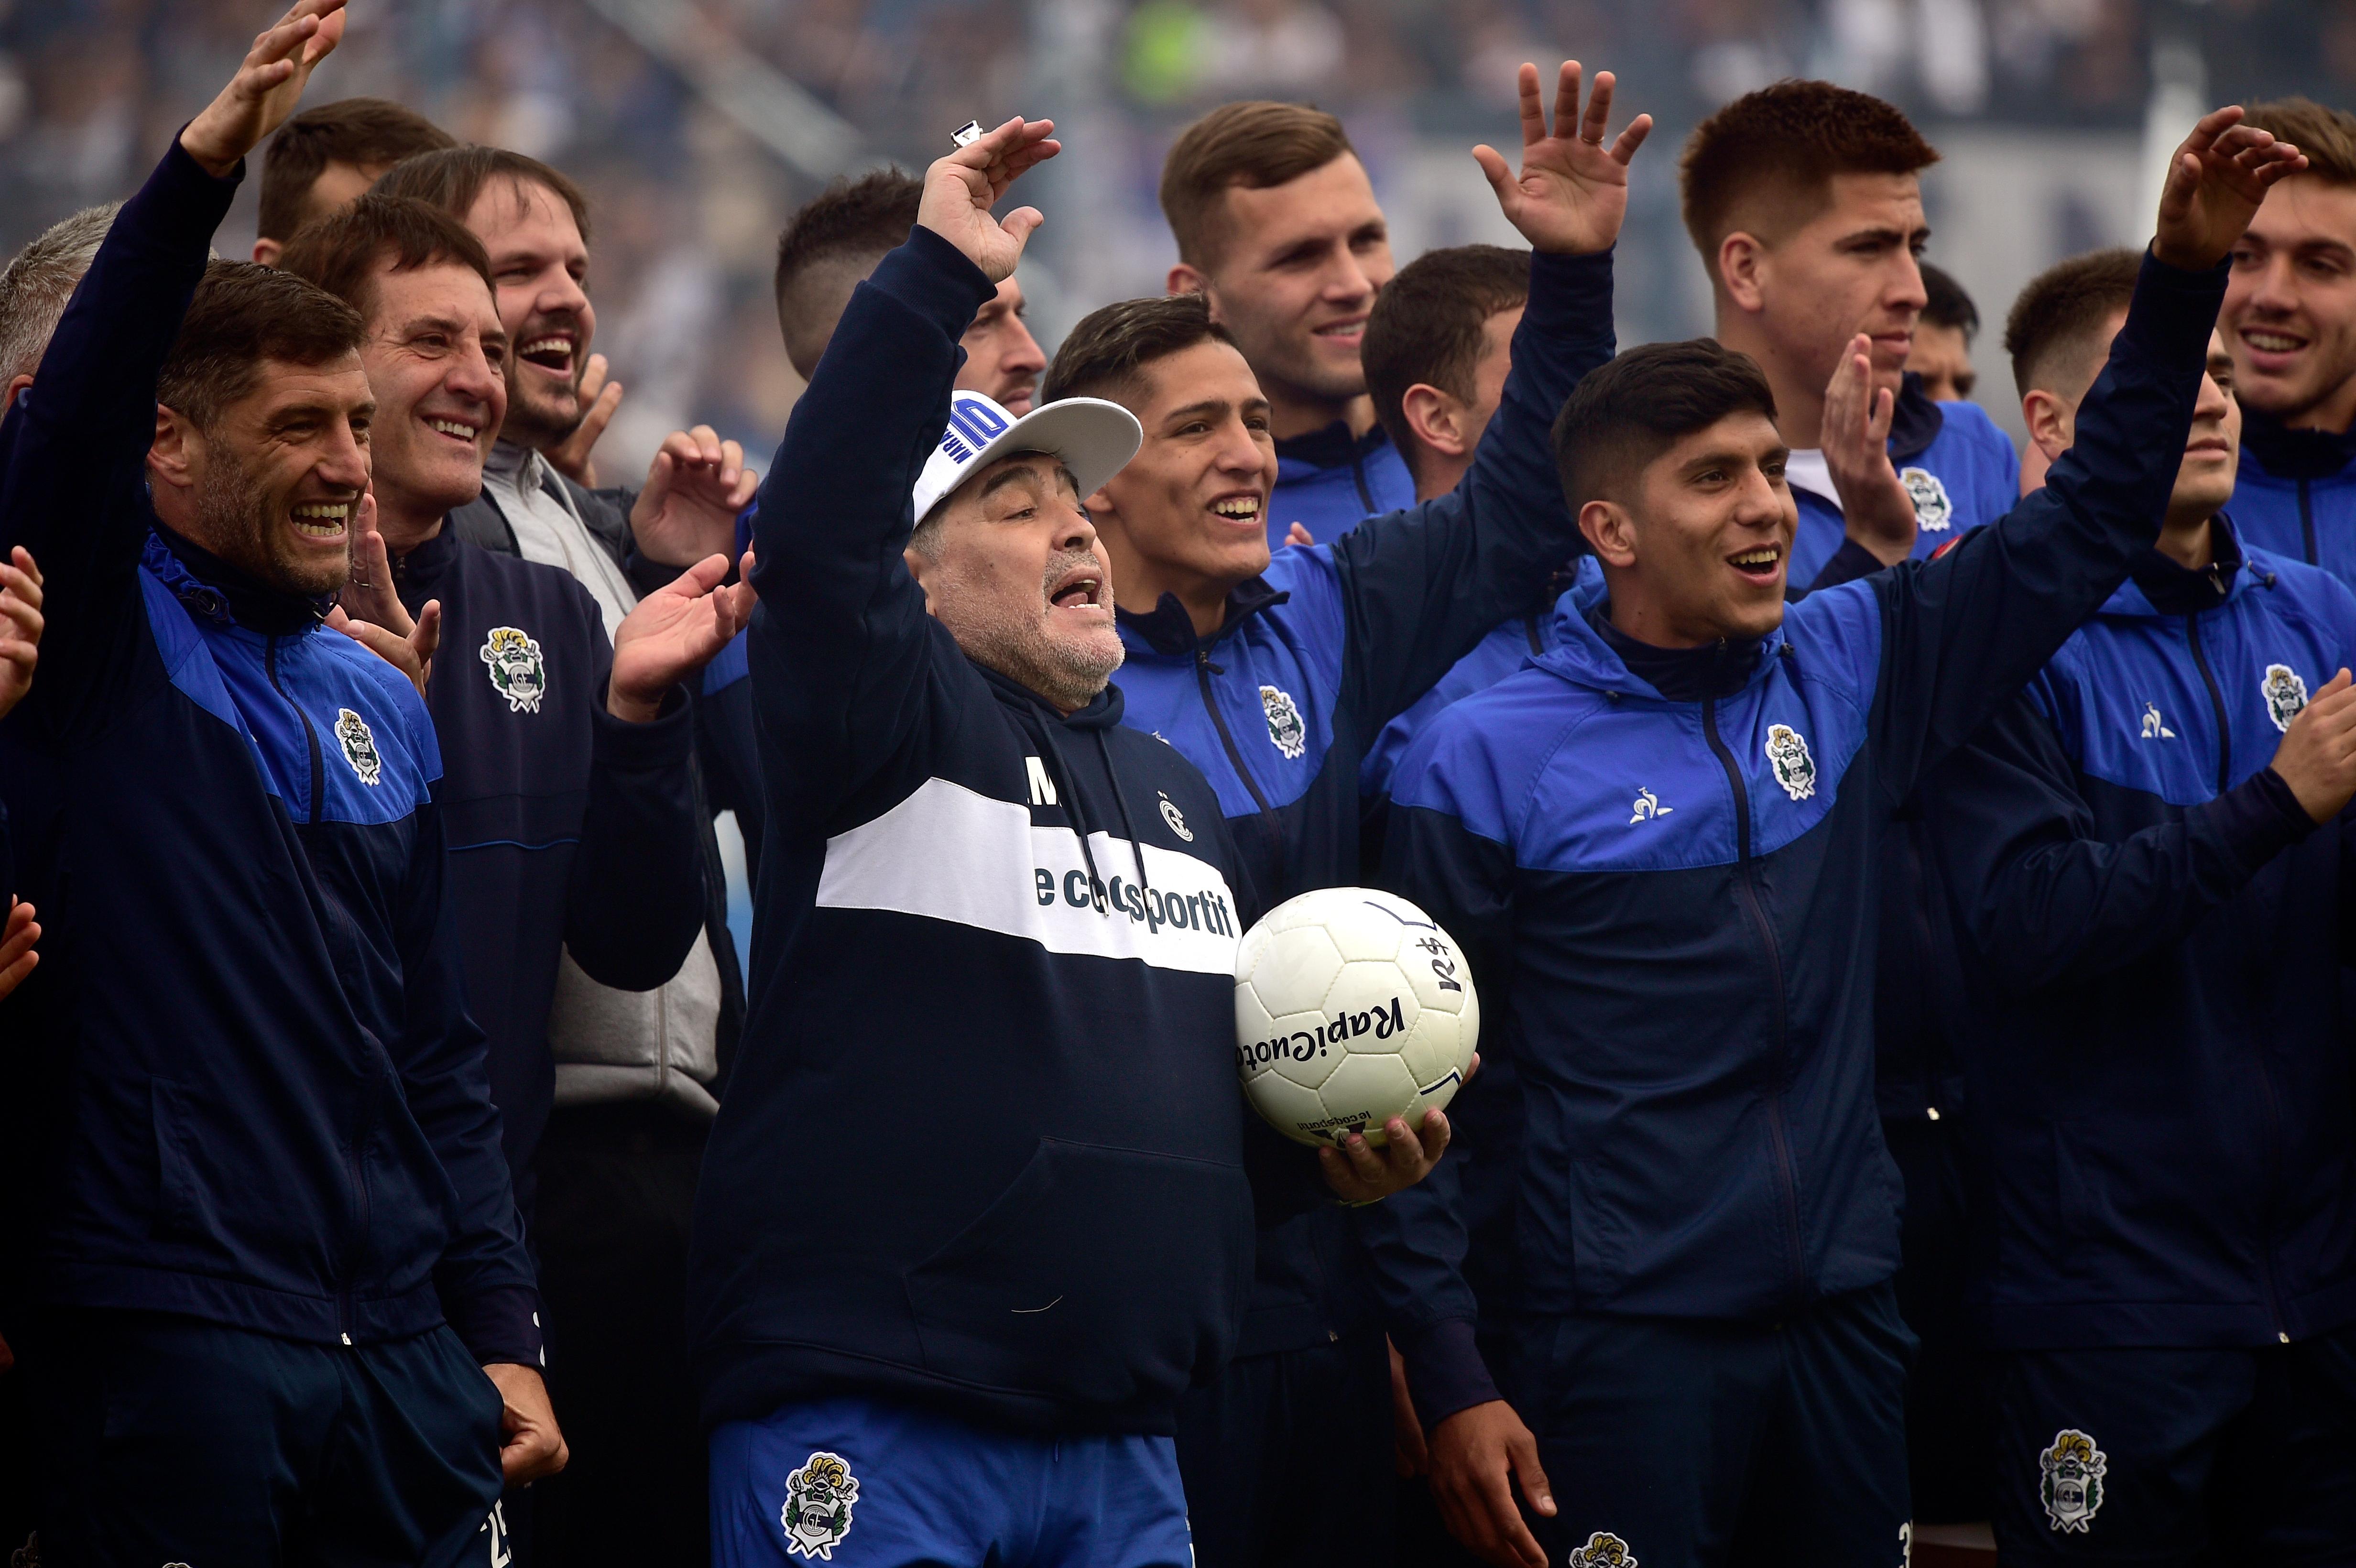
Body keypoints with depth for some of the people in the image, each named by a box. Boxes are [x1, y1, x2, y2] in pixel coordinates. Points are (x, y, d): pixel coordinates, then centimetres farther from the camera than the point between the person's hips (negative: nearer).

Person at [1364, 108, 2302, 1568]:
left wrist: (2184, 276, -2)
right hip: (1626, 1340, -5)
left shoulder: (1848, 670, 8)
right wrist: (1453, 1383, -9)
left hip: (1848, 1323, 5)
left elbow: (2083, 530, 10)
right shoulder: (1486, 762, -4)